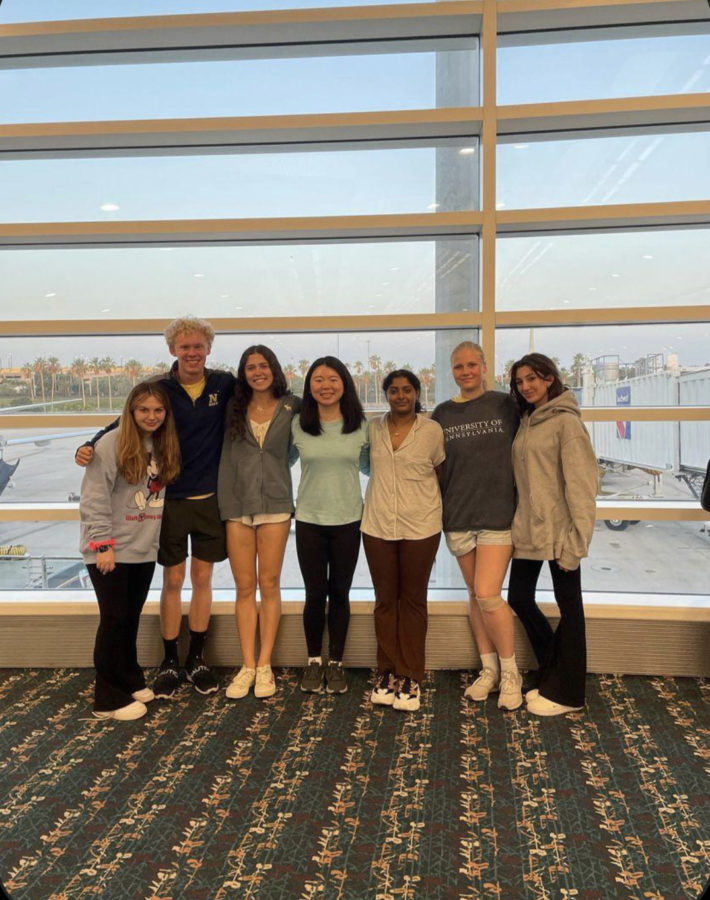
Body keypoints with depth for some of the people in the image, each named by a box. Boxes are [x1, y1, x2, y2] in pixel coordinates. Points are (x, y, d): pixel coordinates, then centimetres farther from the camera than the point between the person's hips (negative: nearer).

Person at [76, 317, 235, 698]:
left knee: (202, 578, 10)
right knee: (173, 580, 7)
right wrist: (91, 445, -18)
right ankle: (169, 662, 22)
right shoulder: (160, 388, -5)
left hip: (211, 497, 1)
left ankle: (197, 658, 25)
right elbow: (125, 423, -3)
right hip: (171, 498, -1)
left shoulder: (224, 384, -2)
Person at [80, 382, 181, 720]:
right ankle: (109, 699, 11)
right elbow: (94, 499, -15)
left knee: (131, 619, 16)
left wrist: (159, 539, 4)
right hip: (110, 551, -6)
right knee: (114, 620, -1)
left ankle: (130, 680, 31)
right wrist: (102, 543, -17)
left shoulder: (165, 447, 7)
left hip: (145, 550, 6)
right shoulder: (112, 444, -13)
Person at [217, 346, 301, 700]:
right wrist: (225, 504, 1)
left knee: (269, 585, 5)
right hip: (237, 505, 2)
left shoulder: (292, 407, 2)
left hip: (275, 505, -1)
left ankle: (264, 665, 15)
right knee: (244, 587, 6)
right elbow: (227, 457, 6)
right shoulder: (234, 408, 6)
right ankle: (247, 666, 15)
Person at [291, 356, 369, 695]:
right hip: (309, 521, 0)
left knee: (339, 594, 9)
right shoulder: (297, 425, -3)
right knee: (315, 593, 6)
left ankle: (336, 663, 24)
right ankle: (314, 661, 25)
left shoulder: (360, 425, -1)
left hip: (348, 521, 0)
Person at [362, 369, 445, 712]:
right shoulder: (373, 428, 4)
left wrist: (431, 507, 9)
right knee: (385, 599, 9)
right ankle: (387, 671, 21)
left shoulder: (432, 431, -4)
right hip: (378, 526, 2)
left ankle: (410, 676, 17)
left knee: (413, 600, 7)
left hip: (420, 528, -2)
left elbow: (441, 473, 8)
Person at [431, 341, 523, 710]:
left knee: (487, 594, -10)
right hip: (458, 516, 4)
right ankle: (488, 669, 26)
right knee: (475, 594, 11)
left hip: (498, 513, -3)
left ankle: (510, 673, 10)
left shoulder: (505, 406, 0)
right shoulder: (442, 414, 7)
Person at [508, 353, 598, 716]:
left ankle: (565, 692, 20)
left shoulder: (565, 421, -10)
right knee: (519, 598, 13)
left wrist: (577, 538, -20)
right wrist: (516, 525, 10)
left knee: (568, 607, 6)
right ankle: (552, 676, 31)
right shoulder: (526, 422, 13)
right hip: (527, 532, 8)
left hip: (557, 533, -8)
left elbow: (582, 483, -15)